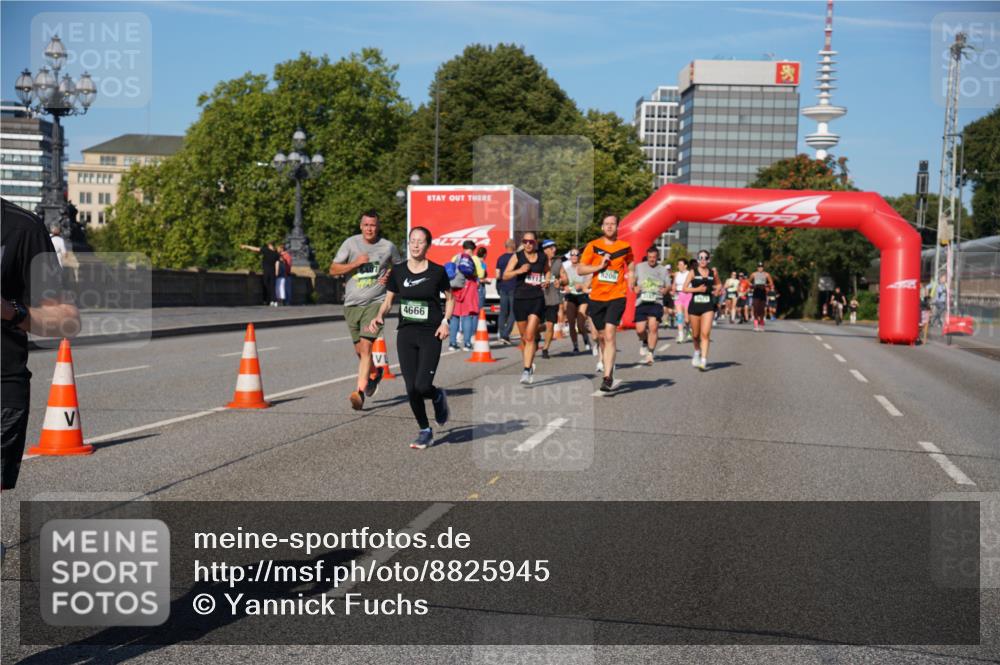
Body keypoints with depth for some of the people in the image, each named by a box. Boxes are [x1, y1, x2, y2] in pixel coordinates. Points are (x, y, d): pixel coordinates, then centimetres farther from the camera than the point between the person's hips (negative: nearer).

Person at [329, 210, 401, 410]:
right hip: (352, 303, 3)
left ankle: (360, 392, -21)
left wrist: (390, 275, -3)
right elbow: (333, 270, 1)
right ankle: (375, 373, 44)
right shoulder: (351, 243, 1)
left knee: (366, 346, -18)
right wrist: (356, 262, -13)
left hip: (375, 302, -3)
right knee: (359, 350, 13)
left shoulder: (388, 247, 2)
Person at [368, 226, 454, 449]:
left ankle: (438, 396, 22)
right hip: (405, 333, 3)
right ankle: (425, 431, 20)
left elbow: (450, 298, 9)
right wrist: (379, 317, -8)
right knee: (411, 389, 0)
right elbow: (388, 300, 11)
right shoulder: (398, 271, 2)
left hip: (430, 334, -3)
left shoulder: (437, 271, -4)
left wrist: (445, 321, -6)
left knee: (422, 386, -15)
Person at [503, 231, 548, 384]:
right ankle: (529, 363, 33)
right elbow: (505, 275, -6)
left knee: (530, 336, -14)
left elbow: (547, 273, 26)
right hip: (520, 298, 1)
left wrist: (546, 281, 6)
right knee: (524, 337, 12)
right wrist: (519, 271, -22)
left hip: (537, 299, -1)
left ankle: (527, 370, -15)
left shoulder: (543, 258, 6)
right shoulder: (517, 257, 1)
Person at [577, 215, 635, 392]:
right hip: (596, 297, 2)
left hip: (617, 297, -2)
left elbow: (631, 263, 24)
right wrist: (600, 266, -12)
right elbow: (580, 270, -1)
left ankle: (608, 377, -16)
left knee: (609, 335, -16)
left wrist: (630, 275, 6)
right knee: (601, 335, 14)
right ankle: (604, 360, 42)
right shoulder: (593, 246, 2)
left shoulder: (625, 246, 4)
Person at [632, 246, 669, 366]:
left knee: (653, 327, -17)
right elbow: (632, 281, 10)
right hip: (641, 302, 0)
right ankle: (644, 343, 31)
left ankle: (650, 354, -10)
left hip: (656, 302, 0)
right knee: (640, 330, -5)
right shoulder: (639, 267, 12)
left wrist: (665, 289, -8)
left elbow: (668, 286, 17)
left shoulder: (663, 270, 15)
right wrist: (634, 287, -13)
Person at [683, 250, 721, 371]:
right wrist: (697, 289, -17)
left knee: (705, 333, -14)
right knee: (695, 334, 11)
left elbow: (718, 284, 24)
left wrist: (717, 290, 2)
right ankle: (697, 352, 41)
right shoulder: (693, 272, 0)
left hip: (708, 306, 0)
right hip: (694, 305, 0)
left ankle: (703, 360, -16)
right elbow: (685, 288, -4)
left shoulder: (713, 272, 6)